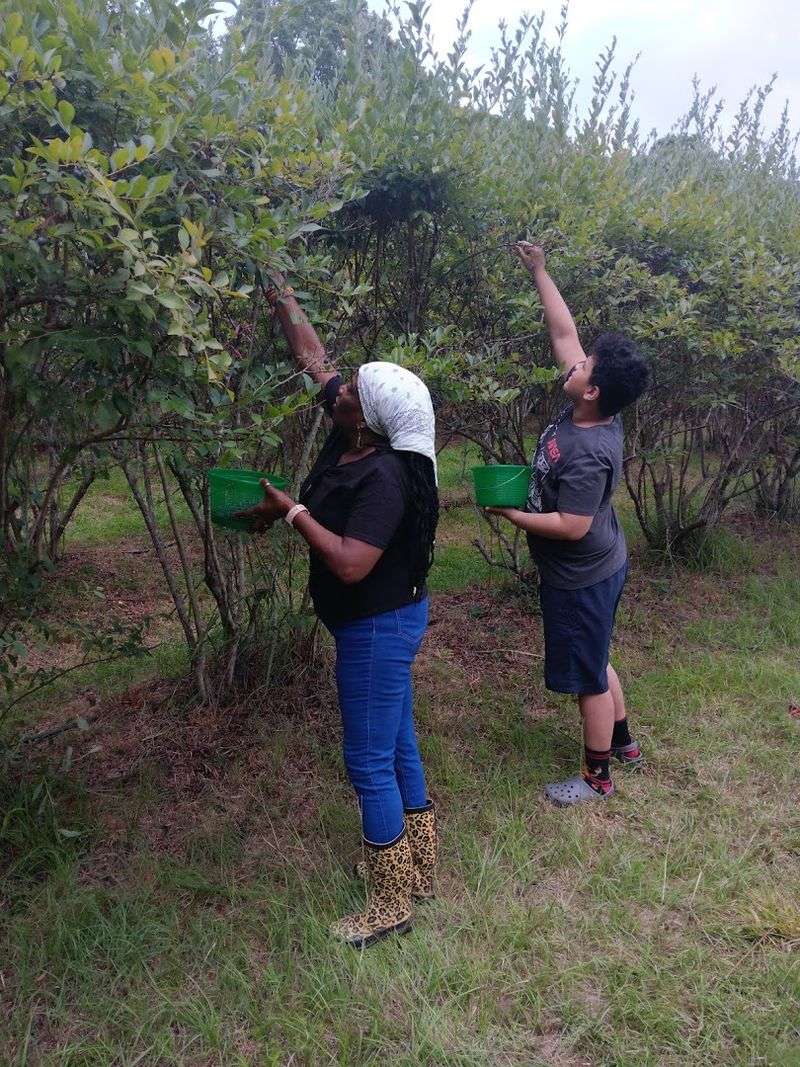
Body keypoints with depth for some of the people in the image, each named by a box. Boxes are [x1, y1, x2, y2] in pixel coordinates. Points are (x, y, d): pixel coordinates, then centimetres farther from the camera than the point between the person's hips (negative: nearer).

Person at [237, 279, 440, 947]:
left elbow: (350, 564, -32)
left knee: (369, 760, 1)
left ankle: (392, 904, 19)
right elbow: (314, 357, 10)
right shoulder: (352, 435, -2)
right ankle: (418, 866, 37)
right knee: (397, 746, 19)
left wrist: (293, 512, -22)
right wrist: (281, 297, 10)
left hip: (379, 628, -9)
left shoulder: (385, 479, -26)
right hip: (382, 622, 9)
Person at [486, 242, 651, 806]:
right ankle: (624, 742, 44)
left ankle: (597, 776, 26)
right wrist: (539, 271, 3)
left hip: (583, 578, -9)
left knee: (588, 676, 7)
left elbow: (571, 526, -29)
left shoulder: (589, 454, -31)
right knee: (595, 663, 25)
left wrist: (511, 514, -18)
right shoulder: (586, 411, -6)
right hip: (599, 568, 9)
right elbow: (564, 330, 1)